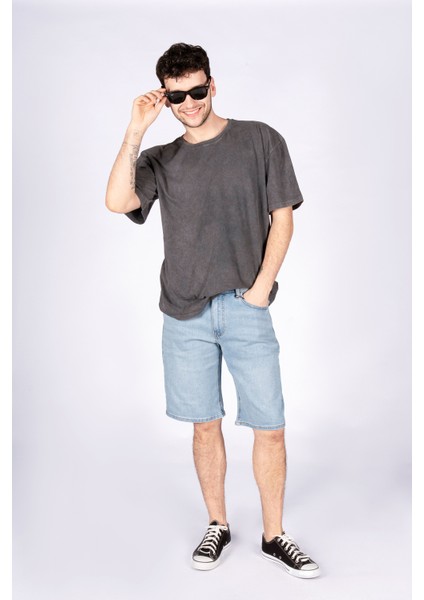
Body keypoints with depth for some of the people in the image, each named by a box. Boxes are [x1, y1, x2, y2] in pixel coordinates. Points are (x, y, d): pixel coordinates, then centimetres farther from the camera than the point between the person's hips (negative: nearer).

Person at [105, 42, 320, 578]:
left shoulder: (260, 141, 5)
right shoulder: (160, 160, 10)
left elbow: (282, 218, 4)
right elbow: (117, 202, -9)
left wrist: (261, 288, -5)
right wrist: (134, 132, -11)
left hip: (245, 309, -1)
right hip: (184, 313, 2)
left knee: (269, 428, 1)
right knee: (205, 425, 10)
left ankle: (273, 535, 19)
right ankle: (217, 526, 27)